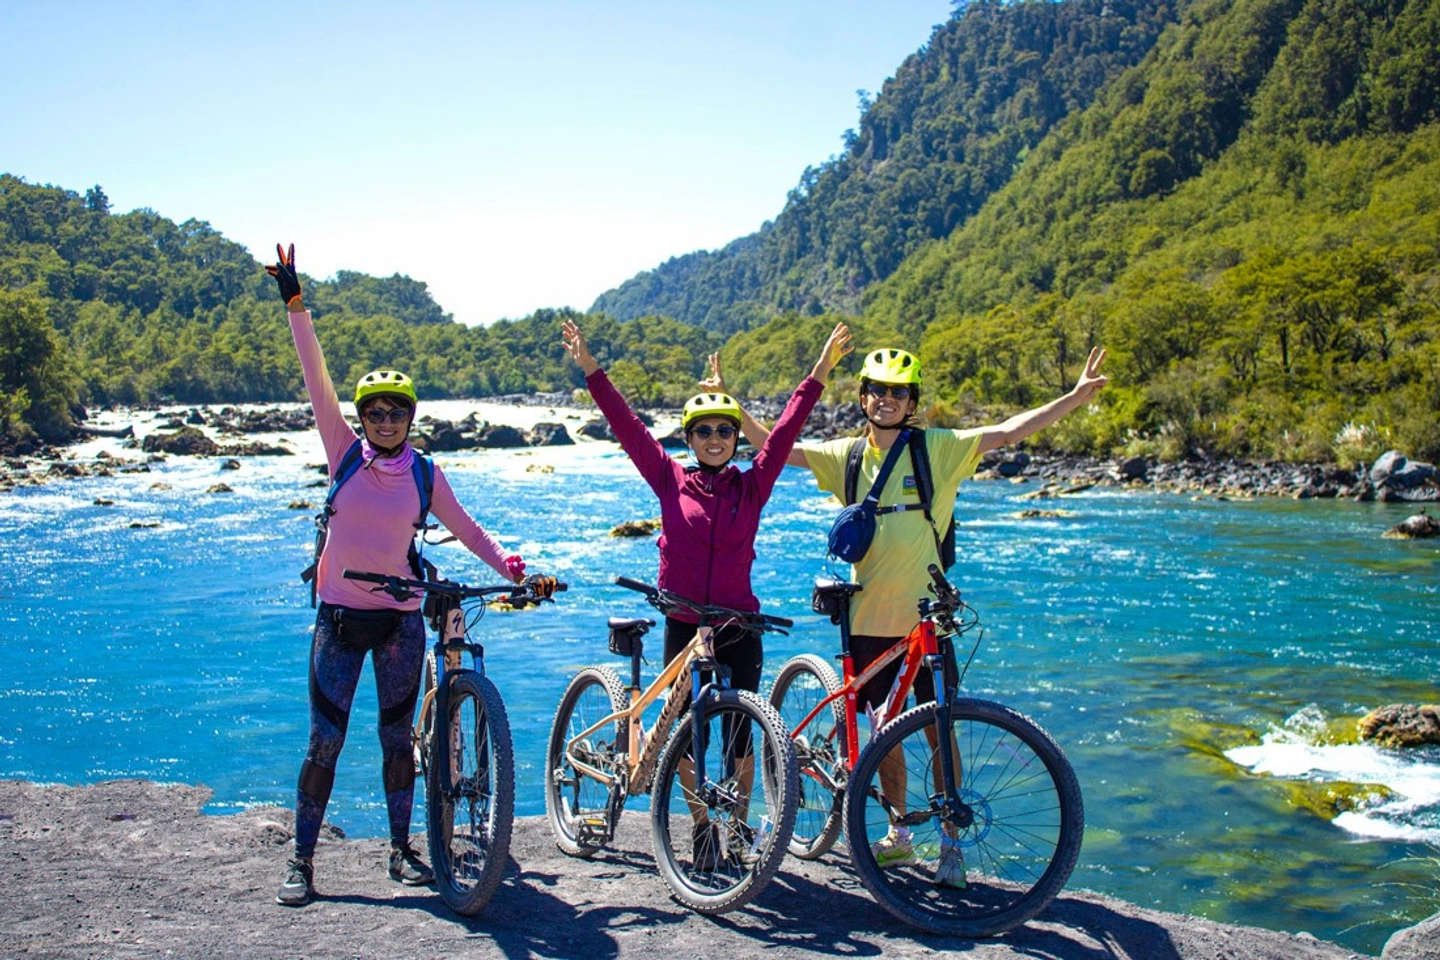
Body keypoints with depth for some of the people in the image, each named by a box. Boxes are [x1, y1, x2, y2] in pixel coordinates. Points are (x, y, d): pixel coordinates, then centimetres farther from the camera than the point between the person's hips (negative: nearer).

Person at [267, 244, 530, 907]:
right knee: (325, 740, 1)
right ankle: (301, 860, 12)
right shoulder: (345, 454, -3)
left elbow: (465, 527, 7)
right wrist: (295, 304, -16)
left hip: (400, 616, 1)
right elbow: (316, 376, -10)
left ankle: (401, 848, 23)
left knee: (398, 735, 10)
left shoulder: (424, 474, 0)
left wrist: (506, 564, -7)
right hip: (339, 615, -1)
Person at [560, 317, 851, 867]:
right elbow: (626, 424, -3)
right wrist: (588, 366, -6)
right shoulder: (671, 480, 0)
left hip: (738, 628, 0)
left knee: (741, 735, 5)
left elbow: (786, 429, -4)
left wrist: (822, 369, -10)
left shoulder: (752, 486, 1)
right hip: (683, 626, 0)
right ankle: (702, 824, 29)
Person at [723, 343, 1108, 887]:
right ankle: (899, 835, 28)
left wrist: (1077, 396, -19)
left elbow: (1007, 433, -10)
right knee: (884, 729, 12)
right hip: (867, 617, 3)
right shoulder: (846, 456, 6)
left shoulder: (939, 449, -3)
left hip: (924, 617, -3)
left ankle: (950, 845, 15)